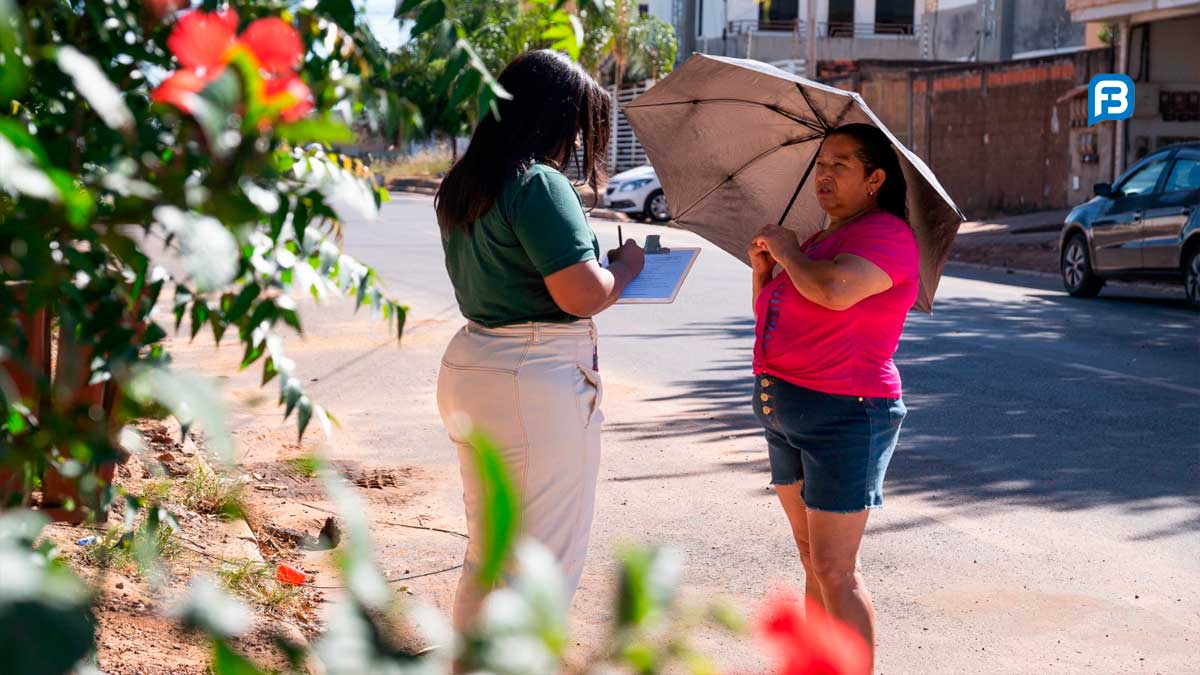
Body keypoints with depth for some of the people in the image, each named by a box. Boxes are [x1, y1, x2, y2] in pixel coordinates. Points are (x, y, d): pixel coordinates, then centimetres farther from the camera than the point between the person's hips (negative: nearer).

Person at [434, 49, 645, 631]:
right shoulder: (540, 184, -17)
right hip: (537, 382, -9)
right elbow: (583, 296, -22)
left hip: (468, 368, 9)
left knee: (488, 552, 21)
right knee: (546, 561, 3)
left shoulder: (462, 186, 11)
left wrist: (600, 263, 16)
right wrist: (625, 265, -2)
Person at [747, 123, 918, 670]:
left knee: (835, 571, -9)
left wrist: (788, 251, -13)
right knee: (812, 560, 15)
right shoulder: (820, 241, 17)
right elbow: (770, 317, 24)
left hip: (844, 414, -9)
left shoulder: (886, 234, -12)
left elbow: (835, 290, -31)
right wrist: (764, 270, 5)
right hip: (784, 411, 9)